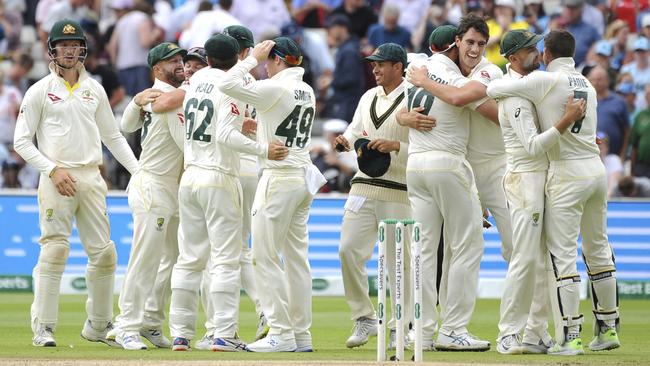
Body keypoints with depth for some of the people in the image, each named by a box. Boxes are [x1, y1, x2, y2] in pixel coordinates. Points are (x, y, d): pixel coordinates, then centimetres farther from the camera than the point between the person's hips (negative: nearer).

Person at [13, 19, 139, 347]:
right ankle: (43, 329, -10)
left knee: (103, 253, 3)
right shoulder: (40, 91, 1)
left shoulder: (94, 90, 15)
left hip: (91, 178, 5)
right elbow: (21, 141, -2)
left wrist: (138, 171, 10)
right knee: (54, 251, -13)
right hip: (57, 179, -5)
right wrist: (52, 169, -13)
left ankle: (98, 326, 16)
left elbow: (112, 136, 20)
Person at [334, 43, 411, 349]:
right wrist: (346, 140, -3)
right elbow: (356, 131, 19)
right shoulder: (369, 97, 15)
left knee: (399, 260, -1)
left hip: (399, 191, -6)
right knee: (348, 250, -1)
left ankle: (400, 329, 8)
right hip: (364, 185, 6)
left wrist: (396, 146, -24)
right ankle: (364, 319, 11)